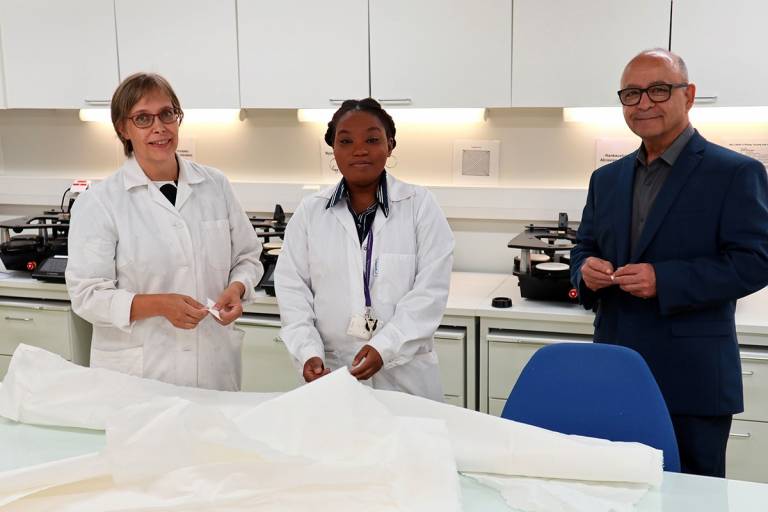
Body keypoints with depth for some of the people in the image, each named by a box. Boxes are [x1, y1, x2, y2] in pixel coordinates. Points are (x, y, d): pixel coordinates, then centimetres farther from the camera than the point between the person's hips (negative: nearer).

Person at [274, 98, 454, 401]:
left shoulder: (420, 206, -3)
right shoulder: (309, 212, 4)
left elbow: (430, 289, -8)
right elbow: (292, 288, 2)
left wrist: (385, 347, -19)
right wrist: (308, 352, -13)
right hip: (330, 373, 2)